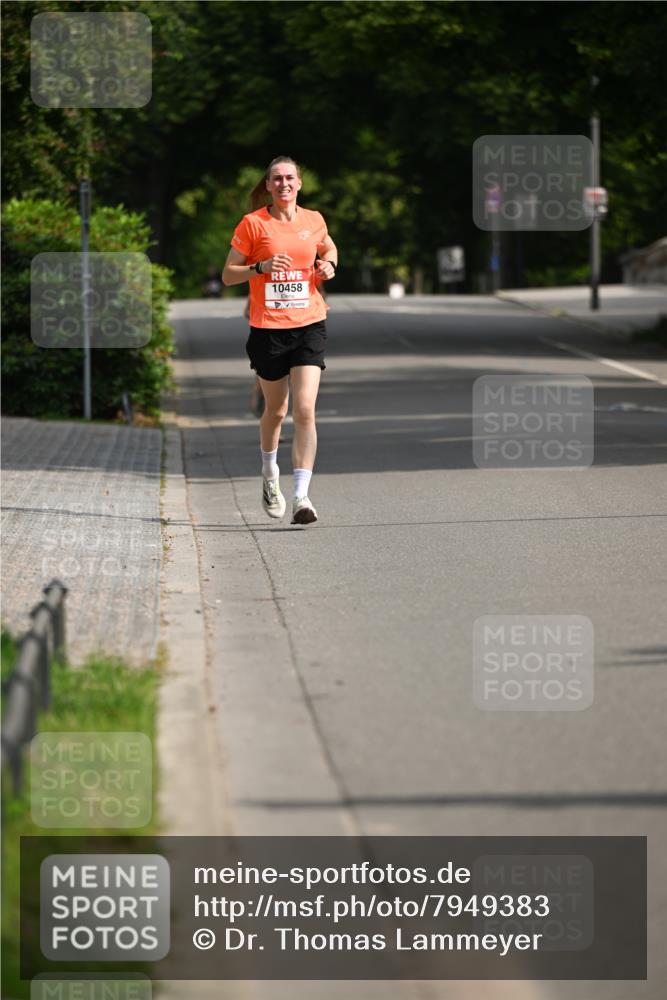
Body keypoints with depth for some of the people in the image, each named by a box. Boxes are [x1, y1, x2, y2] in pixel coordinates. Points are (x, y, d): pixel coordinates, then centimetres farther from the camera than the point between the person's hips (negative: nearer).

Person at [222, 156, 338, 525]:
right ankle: (270, 474, 42)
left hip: (309, 326, 1)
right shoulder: (253, 224, -3)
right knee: (276, 409, 13)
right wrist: (261, 267, -17)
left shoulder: (313, 221, 6)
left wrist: (328, 265, 5)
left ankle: (301, 496, -16)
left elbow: (329, 248, 28)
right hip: (267, 329, -1)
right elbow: (228, 274, 0)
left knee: (304, 410, -13)